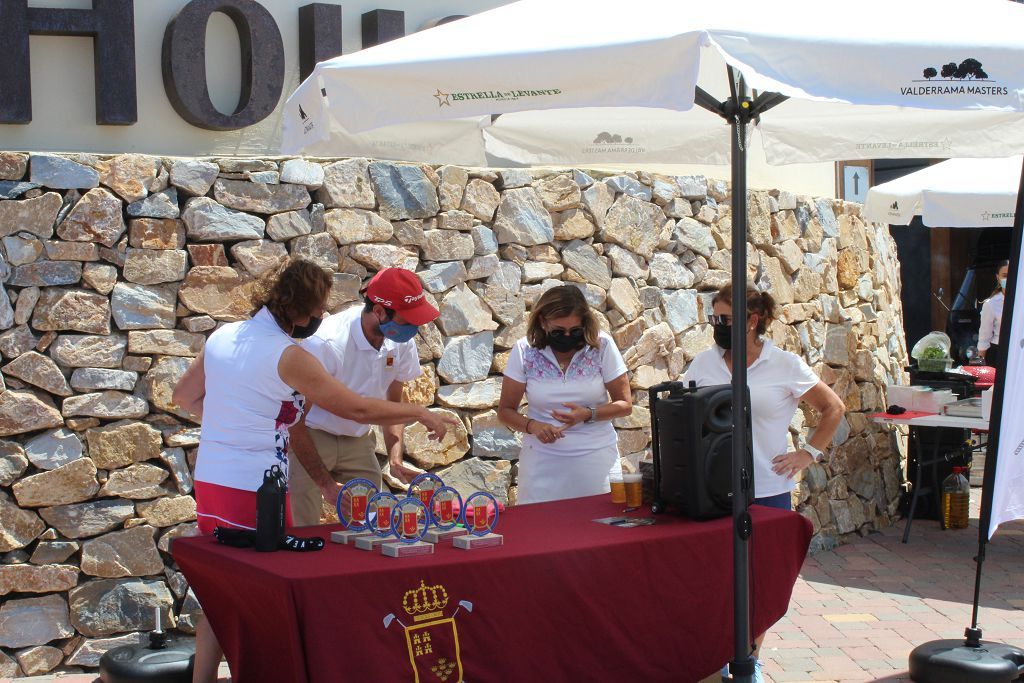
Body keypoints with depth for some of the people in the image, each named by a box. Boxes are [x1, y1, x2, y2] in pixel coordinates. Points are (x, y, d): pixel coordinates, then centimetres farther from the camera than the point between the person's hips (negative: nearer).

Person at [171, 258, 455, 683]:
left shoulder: (222, 337, 8)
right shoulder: (287, 356, -15)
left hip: (209, 480, 8)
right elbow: (357, 409, -10)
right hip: (254, 490, -7)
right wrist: (420, 413, 1)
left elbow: (184, 396, 20)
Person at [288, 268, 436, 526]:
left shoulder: (401, 342, -10)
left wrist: (395, 460, -7)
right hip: (308, 438, -5)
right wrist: (327, 484, -23)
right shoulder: (327, 344, -29)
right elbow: (295, 420, -23)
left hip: (357, 441, 6)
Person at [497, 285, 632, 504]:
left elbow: (625, 405, 1)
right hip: (543, 460, 0)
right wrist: (532, 426, -17)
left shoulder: (602, 346, -5)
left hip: (596, 458, 0)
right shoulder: (524, 352, -4)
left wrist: (588, 415, -16)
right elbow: (505, 411, 2)